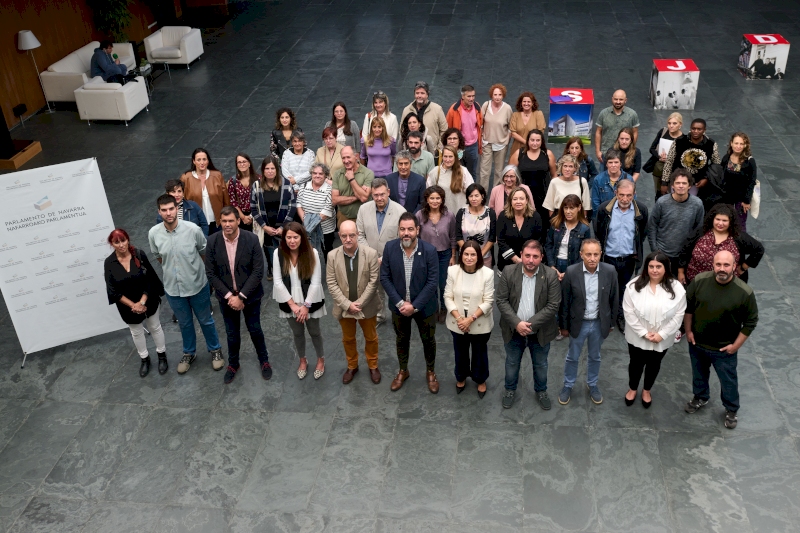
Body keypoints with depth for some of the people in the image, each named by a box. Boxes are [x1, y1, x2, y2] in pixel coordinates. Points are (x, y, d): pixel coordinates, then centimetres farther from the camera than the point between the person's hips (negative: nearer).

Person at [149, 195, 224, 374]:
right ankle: (189, 353, 45)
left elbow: (205, 252, -3)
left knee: (206, 321, 18)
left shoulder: (193, 229, -22)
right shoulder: (153, 234, -15)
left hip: (197, 285, -2)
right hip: (173, 288, 2)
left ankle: (215, 350, 41)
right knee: (184, 323, 22)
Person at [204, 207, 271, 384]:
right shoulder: (213, 241, -13)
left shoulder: (252, 239, -17)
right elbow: (210, 273, -8)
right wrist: (229, 295, -15)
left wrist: (241, 296, -19)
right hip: (226, 297, 1)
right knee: (232, 334, 16)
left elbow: (258, 271, -16)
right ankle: (233, 364, 40)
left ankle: (264, 360, 40)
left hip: (250, 296, -1)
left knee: (255, 330, 15)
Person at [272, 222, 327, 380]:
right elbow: (278, 281, -11)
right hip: (289, 303, 2)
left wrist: (306, 305, -16)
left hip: (310, 302, -2)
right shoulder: (278, 253, -13)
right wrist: (292, 304, -13)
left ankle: (321, 360, 42)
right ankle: (302, 360, 45)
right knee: (297, 333, 20)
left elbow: (315, 282, -15)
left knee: (314, 332, 17)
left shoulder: (312, 253, -18)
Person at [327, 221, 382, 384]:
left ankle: (373, 366, 40)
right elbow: (331, 283, -10)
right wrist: (347, 304, -17)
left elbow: (373, 281, -14)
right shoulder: (332, 256, -11)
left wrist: (359, 303, -17)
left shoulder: (371, 253, -16)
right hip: (344, 307, 1)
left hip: (367, 306, -1)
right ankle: (352, 366, 42)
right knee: (348, 339, 20)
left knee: (371, 338, 18)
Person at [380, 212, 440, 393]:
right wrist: (399, 303, -16)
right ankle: (403, 371, 44)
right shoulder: (390, 248, -14)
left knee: (428, 341, 18)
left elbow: (432, 281, -18)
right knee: (401, 340, 21)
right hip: (399, 305, 2)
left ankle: (430, 372, 41)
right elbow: (385, 278, -9)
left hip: (424, 306, -2)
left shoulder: (429, 250, -20)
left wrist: (415, 305, -21)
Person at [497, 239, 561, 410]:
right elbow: (501, 301, -12)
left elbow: (553, 305, -16)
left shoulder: (551, 276, -15)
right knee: (512, 363, 21)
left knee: (540, 365, 20)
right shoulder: (509, 272, -13)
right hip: (514, 331, 1)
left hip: (540, 332, 0)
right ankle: (510, 390, 44)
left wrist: (531, 324, -22)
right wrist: (517, 323, -22)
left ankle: (541, 391, 44)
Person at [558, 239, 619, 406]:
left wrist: (610, 322, 5)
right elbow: (564, 301, -9)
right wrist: (563, 325, -3)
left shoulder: (610, 273, -14)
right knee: (572, 357, 17)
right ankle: (568, 386, 38)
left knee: (595, 357, 22)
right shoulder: (571, 272, -19)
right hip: (578, 323, -1)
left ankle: (592, 385, 43)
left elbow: (614, 300, -1)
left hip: (600, 323, 1)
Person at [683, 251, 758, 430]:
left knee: (728, 380, 18)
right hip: (697, 342, 3)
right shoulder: (699, 281, -17)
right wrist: (688, 330, 0)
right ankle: (700, 397, 53)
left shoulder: (745, 292, -24)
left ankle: (731, 410, 43)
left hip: (724, 348, -2)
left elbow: (751, 321, -11)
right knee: (699, 373, 26)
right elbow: (688, 306, -2)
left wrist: (736, 345, -10)